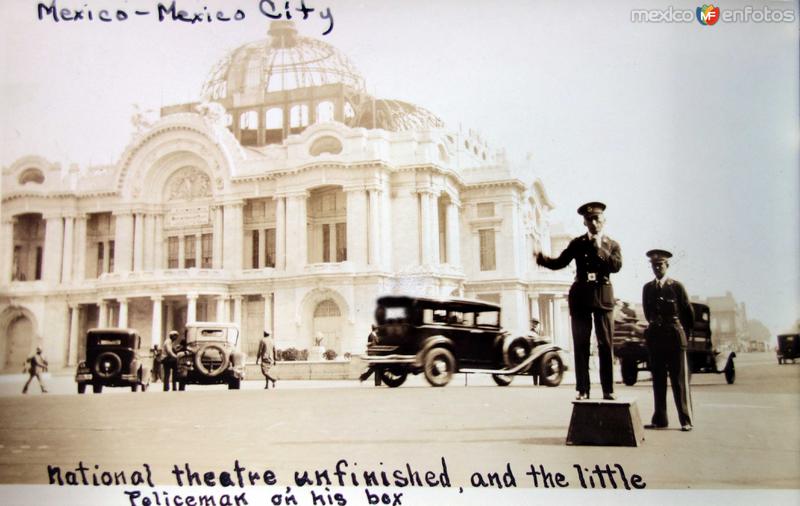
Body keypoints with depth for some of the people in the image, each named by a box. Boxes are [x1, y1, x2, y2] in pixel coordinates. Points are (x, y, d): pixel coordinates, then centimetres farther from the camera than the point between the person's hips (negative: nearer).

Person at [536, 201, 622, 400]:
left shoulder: (612, 245, 10)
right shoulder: (577, 243, 11)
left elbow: (616, 266, -7)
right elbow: (559, 263, 2)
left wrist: (600, 249, -11)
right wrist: (541, 258, -15)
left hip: (603, 297, -1)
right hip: (580, 296, 1)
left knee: (606, 345, -2)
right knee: (581, 345, 0)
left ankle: (608, 391, 3)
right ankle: (583, 390, 3)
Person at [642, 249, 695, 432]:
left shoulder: (676, 286, -1)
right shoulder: (647, 288, 10)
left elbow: (689, 313, 5)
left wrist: (684, 333, 10)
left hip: (675, 338, -4)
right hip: (655, 338, 4)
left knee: (680, 380, -3)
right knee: (658, 380, 5)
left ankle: (686, 420, 1)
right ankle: (659, 419, 9)